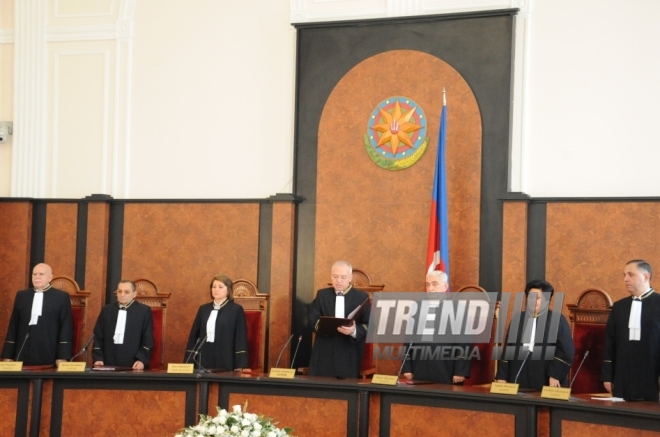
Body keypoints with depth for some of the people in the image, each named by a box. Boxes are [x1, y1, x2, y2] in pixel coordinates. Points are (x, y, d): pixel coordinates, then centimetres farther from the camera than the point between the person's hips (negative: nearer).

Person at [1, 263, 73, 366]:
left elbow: (66, 327, -1)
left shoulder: (62, 297, 3)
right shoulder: (21, 296, 13)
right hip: (23, 355, 3)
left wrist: (63, 357, -10)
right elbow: (13, 326, 12)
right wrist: (8, 355, 6)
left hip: (49, 357, -3)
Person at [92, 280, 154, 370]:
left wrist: (141, 360, -13)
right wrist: (98, 358, -1)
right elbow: (98, 336, 10)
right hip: (108, 364, 3)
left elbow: (148, 339, -1)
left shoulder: (144, 311, 2)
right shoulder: (107, 310, 11)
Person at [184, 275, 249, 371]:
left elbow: (241, 339, -5)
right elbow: (194, 335, 13)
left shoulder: (236, 310, 0)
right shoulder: (203, 309, 12)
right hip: (204, 361, 4)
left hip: (225, 362, -4)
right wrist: (189, 362, 7)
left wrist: (240, 366, -12)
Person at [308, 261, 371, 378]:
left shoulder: (362, 297, 5)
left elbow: (369, 325, -2)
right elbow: (313, 319, 2)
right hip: (324, 354, 2)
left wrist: (354, 331, -23)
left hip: (350, 356, -2)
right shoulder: (322, 295, 12)